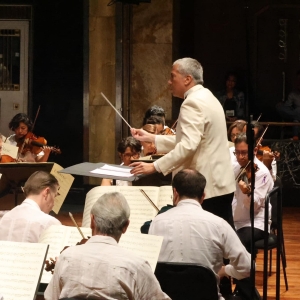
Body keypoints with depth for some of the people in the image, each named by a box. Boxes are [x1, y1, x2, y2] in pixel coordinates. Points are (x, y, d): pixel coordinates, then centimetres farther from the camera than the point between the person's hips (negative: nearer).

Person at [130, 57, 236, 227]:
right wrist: (150, 138, 19)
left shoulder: (193, 102, -15)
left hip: (204, 186, -10)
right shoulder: (207, 98, 17)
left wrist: (154, 167, -25)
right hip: (220, 183, 10)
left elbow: (188, 146, -27)